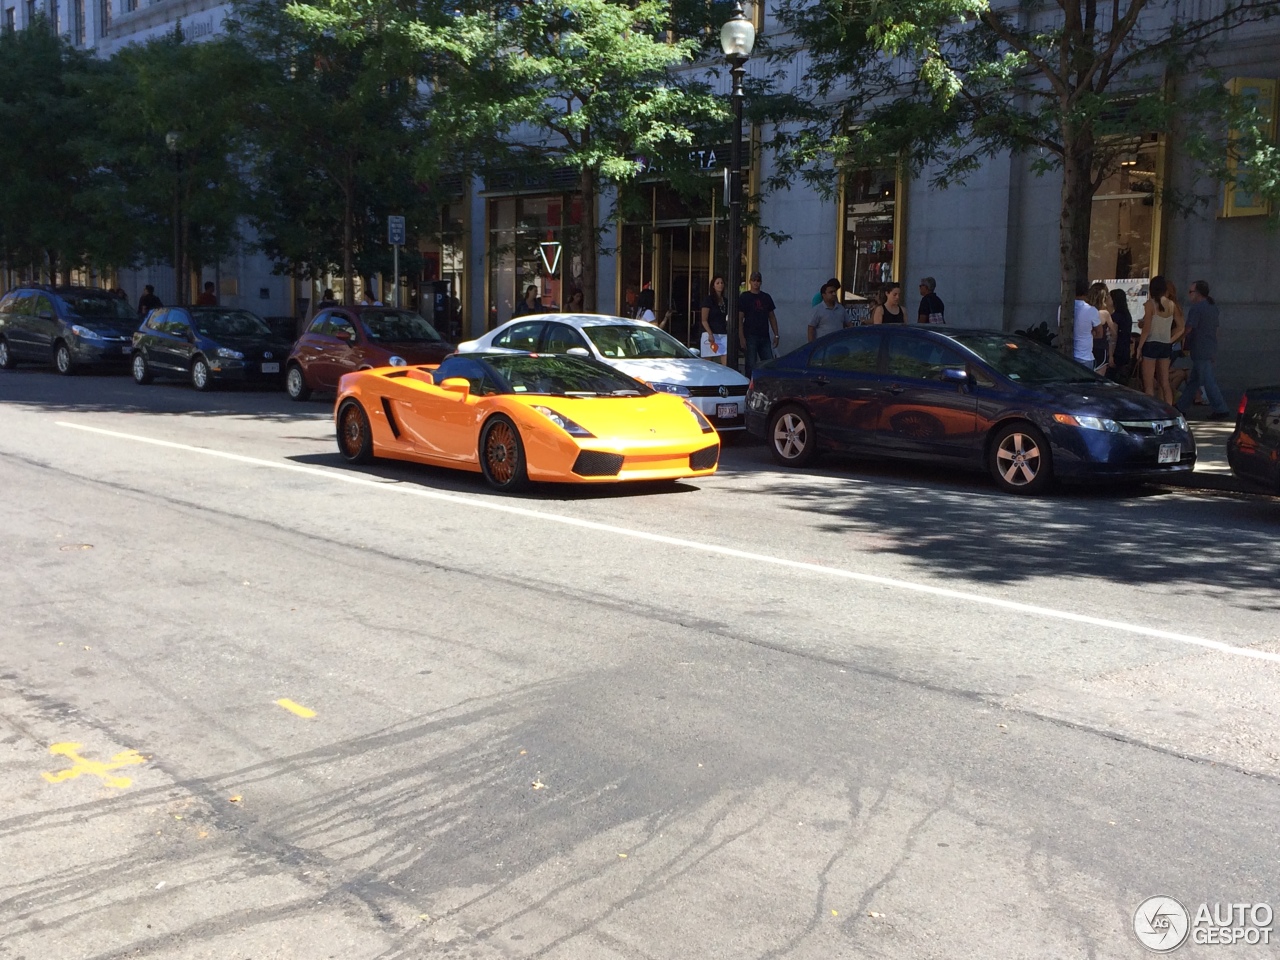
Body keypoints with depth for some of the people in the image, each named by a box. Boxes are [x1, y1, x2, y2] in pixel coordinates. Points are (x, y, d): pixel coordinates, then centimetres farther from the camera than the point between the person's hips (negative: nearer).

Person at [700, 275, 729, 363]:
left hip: (723, 335, 5)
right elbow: (704, 320, -8)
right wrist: (710, 334, -19)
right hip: (710, 334, -5)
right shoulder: (709, 300, -2)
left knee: (726, 363, -9)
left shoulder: (725, 301, 15)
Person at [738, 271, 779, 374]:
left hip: (765, 337, 5)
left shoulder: (766, 297, 13)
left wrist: (776, 335, 10)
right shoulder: (744, 298, -1)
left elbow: (772, 317, 17)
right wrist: (741, 337, -15)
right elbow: (739, 318, -6)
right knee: (751, 365, -4)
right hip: (750, 337, -5)